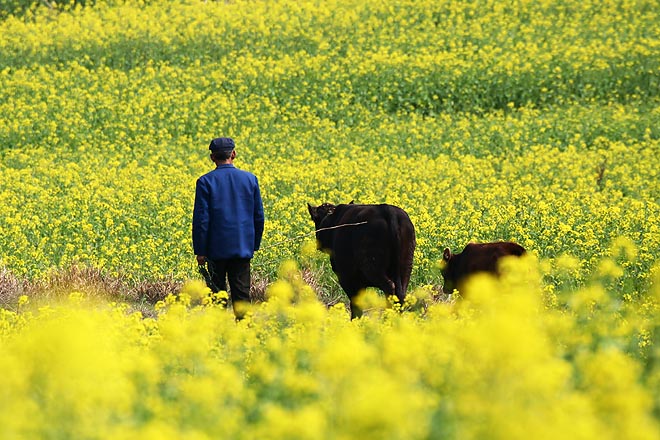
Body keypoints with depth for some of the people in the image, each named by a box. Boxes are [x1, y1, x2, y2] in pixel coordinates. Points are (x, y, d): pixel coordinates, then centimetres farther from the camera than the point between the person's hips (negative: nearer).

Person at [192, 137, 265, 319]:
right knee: (241, 294, 4)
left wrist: (200, 251, -3)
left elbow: (201, 219, -8)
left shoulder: (206, 182, -7)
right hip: (243, 247, 2)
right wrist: (254, 245, 17)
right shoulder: (250, 179, 3)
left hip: (217, 249, -2)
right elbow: (258, 216, 7)